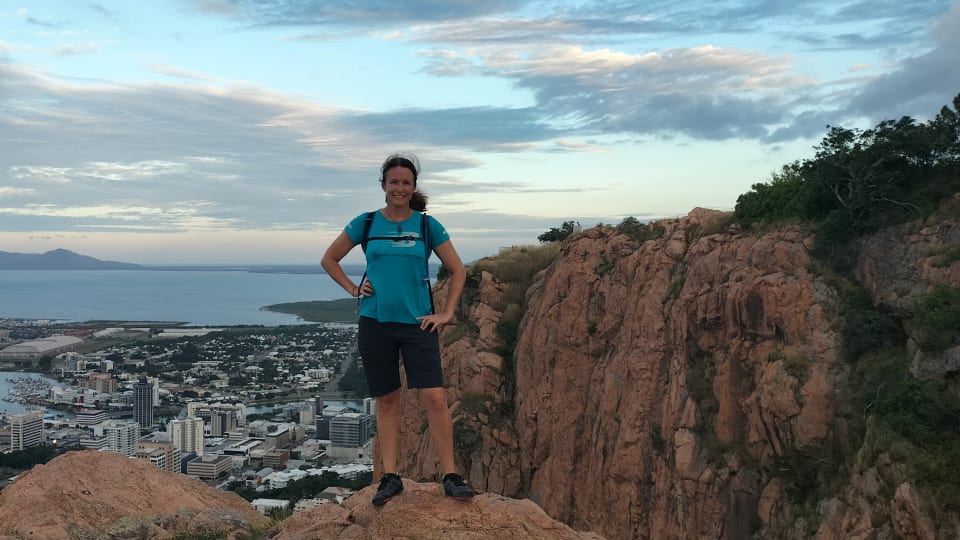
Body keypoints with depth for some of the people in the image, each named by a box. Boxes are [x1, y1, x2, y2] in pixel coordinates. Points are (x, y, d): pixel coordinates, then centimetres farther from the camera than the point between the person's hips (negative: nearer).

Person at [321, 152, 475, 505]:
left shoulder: (427, 225, 1)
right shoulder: (366, 223, 3)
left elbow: (457, 271, 7)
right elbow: (329, 259, 14)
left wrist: (446, 314, 0)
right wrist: (353, 290, 2)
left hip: (417, 324, -1)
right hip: (375, 323, 1)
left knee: (434, 399, -8)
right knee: (386, 401, 8)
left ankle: (451, 476, 0)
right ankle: (390, 476, 16)